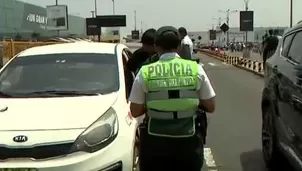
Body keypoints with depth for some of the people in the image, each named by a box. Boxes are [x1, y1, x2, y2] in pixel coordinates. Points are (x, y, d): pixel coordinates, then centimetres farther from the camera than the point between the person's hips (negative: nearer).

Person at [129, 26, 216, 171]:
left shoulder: (145, 72, -7)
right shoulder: (196, 69, -5)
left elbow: (135, 111, -3)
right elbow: (210, 107, 0)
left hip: (155, 143, -1)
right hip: (188, 142, 1)